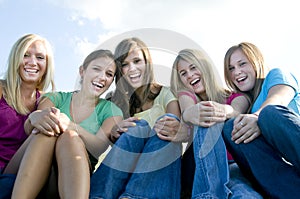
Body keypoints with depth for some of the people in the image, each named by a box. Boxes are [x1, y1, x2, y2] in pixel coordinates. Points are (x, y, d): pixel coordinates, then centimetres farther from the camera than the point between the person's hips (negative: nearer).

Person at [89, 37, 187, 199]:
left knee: (169, 119, -26)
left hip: (160, 166, -1)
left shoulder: (165, 94, 7)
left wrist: (178, 130, -35)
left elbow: (182, 129, -9)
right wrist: (114, 133, -18)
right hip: (124, 166, 1)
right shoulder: (116, 100, 13)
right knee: (138, 126, -25)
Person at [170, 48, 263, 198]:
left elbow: (235, 111, -16)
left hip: (232, 165, 0)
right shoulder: (186, 95, 13)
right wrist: (189, 114, -41)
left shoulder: (235, 96, 12)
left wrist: (222, 110, -42)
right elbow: (187, 110, -14)